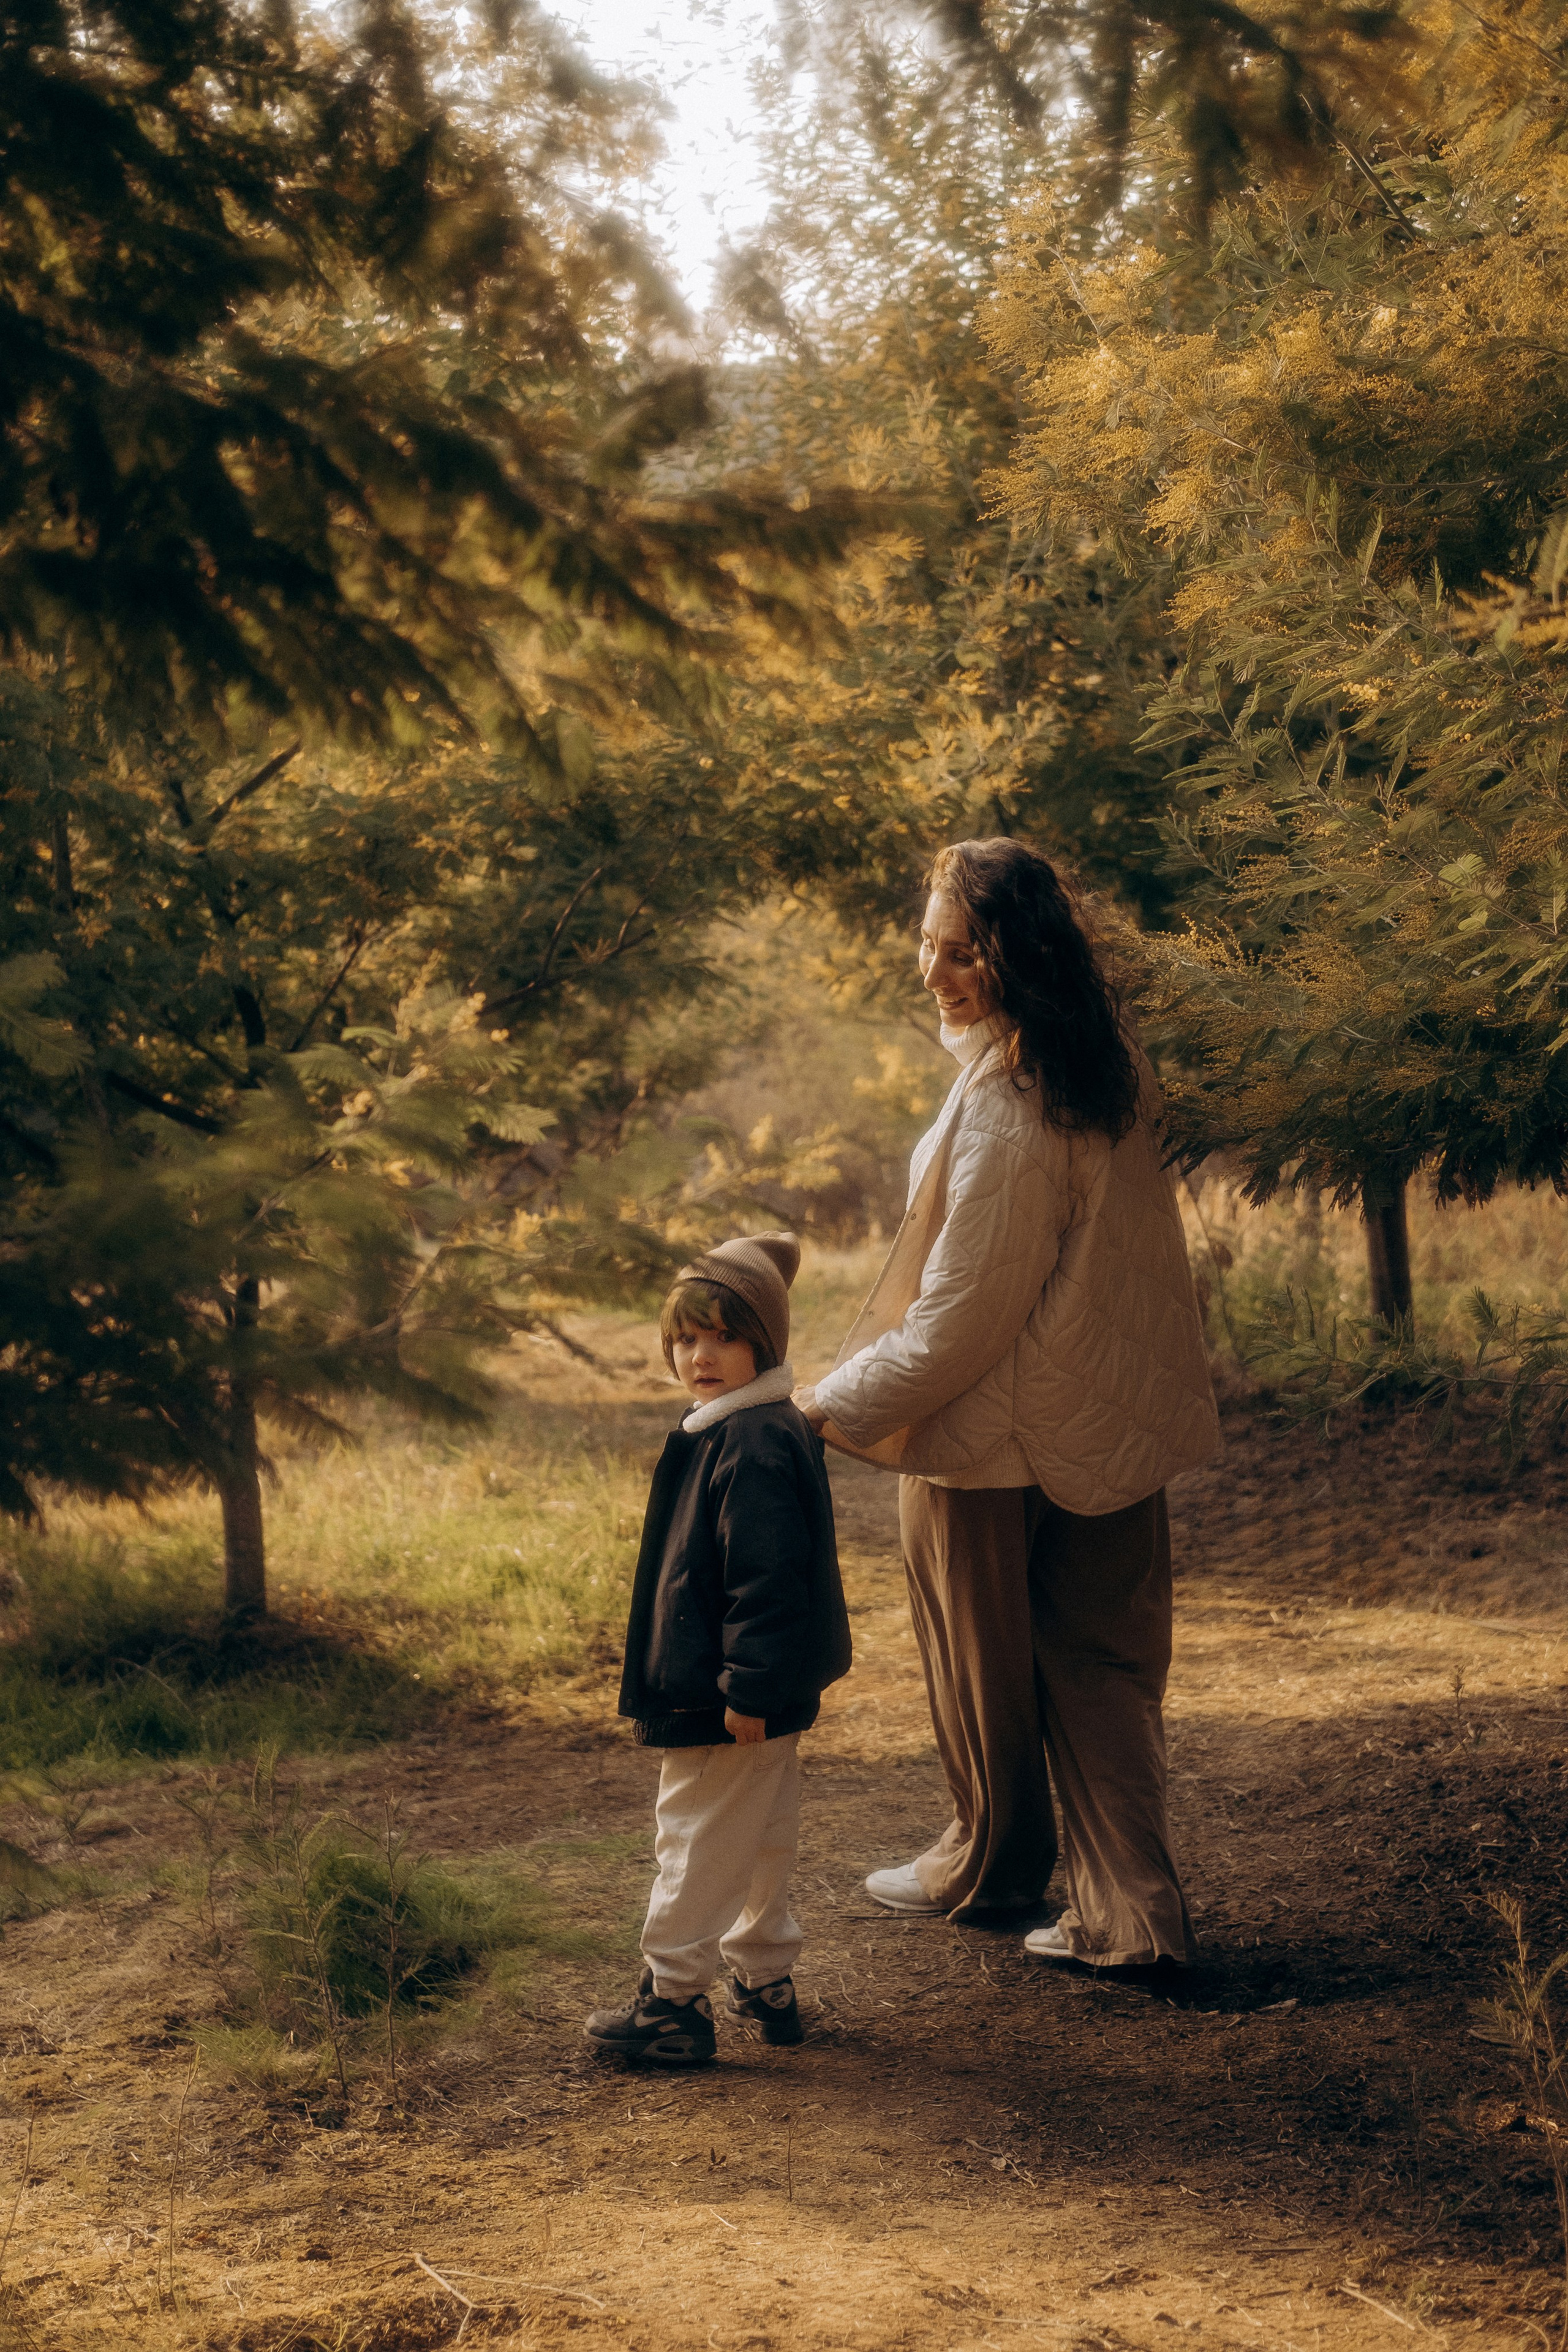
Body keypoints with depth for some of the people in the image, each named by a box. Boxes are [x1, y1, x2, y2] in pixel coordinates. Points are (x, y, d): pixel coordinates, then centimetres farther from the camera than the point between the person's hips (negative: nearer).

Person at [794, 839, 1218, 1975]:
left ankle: (994, 1861, 36)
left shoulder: (1008, 1112, -26)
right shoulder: (1110, 1068, 0)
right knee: (1099, 1660, 13)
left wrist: (832, 1404, -12)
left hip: (996, 1431, -8)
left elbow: (957, 1319, -22)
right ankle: (1130, 1909, 11)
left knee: (984, 1658, 15)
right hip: (1109, 1419, 8)